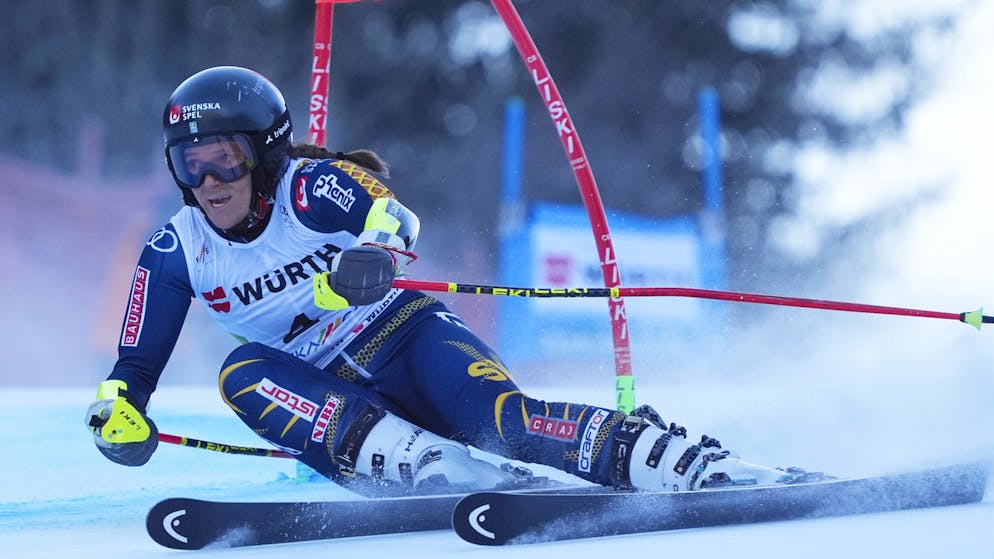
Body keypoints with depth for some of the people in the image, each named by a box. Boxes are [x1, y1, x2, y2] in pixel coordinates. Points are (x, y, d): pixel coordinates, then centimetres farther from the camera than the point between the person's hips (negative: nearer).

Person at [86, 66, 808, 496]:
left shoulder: (309, 188, -12)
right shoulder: (176, 254, -1)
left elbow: (394, 216, -32)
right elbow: (137, 361, 7)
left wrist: (375, 252, -55)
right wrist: (118, 409, -15)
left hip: (409, 339, -4)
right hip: (337, 398, 4)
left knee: (506, 417, -32)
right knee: (243, 372, -26)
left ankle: (706, 468, -33)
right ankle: (434, 470, -38)